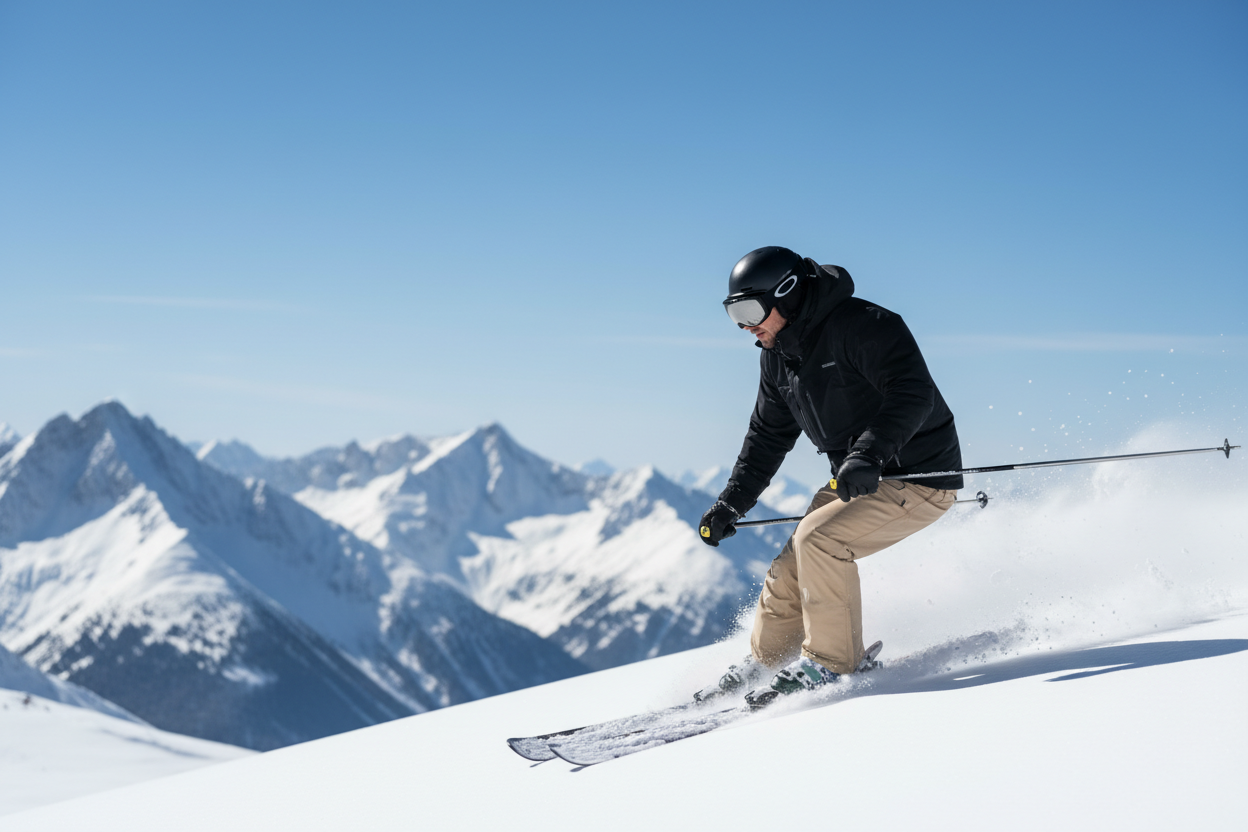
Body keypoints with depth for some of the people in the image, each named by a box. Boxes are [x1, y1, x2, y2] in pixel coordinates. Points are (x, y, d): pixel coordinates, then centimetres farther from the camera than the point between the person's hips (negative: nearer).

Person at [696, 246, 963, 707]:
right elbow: (769, 435, 18)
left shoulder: (864, 325, -20)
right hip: (858, 480, 8)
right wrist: (733, 502, 12)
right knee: (789, 572, 4)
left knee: (819, 539, -24)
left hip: (919, 476, -8)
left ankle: (831, 664, -11)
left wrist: (869, 452, -44)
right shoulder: (777, 355, 6)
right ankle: (763, 664, 25)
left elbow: (914, 392, -31)